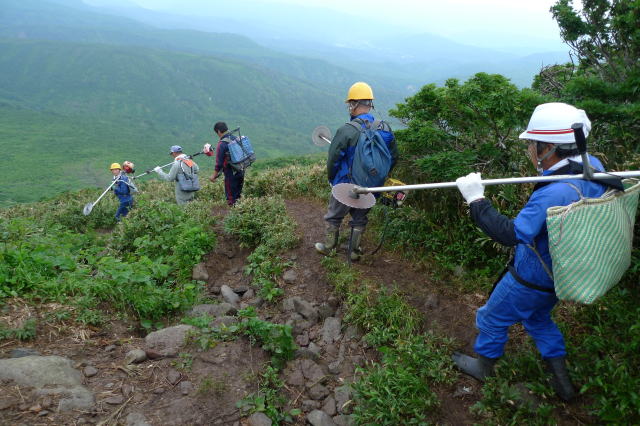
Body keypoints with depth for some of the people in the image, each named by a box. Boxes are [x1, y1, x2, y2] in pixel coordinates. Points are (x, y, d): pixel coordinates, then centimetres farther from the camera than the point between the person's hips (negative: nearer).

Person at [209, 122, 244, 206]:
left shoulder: (222, 144, -17)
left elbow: (219, 162, -15)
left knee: (231, 197, 5)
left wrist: (214, 175, -4)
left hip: (231, 174, -7)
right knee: (238, 195, 19)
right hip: (241, 171, 7)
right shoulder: (236, 138, 5)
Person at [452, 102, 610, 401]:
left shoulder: (554, 194, -38)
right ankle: (561, 378, 41)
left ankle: (483, 364, 41)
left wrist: (476, 200, -32)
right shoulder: (594, 167, -11)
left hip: (531, 281, -8)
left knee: (493, 318, 17)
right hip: (561, 274, 8)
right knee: (538, 317, 32)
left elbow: (511, 234, -37)